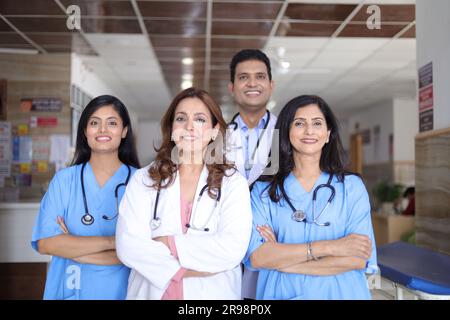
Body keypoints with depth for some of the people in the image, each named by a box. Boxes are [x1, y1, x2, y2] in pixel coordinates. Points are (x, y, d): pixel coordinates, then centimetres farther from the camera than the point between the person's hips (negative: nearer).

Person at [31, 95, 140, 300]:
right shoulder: (64, 179, -4)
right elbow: (45, 243, -12)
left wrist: (72, 247, -16)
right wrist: (112, 241, -20)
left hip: (119, 291, -1)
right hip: (68, 290, 1)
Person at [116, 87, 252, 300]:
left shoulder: (233, 183, -5)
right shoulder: (144, 179, -2)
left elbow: (233, 249, -19)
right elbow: (128, 245, -14)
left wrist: (168, 243, -16)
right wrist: (185, 271, -20)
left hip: (212, 293, -1)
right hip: (151, 291, 1)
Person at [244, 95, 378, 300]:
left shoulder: (352, 186, -4)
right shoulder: (264, 189, -4)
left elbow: (358, 259, -13)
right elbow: (256, 257, -16)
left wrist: (281, 260, -15)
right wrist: (328, 247, -20)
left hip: (338, 293, 0)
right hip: (280, 293, 0)